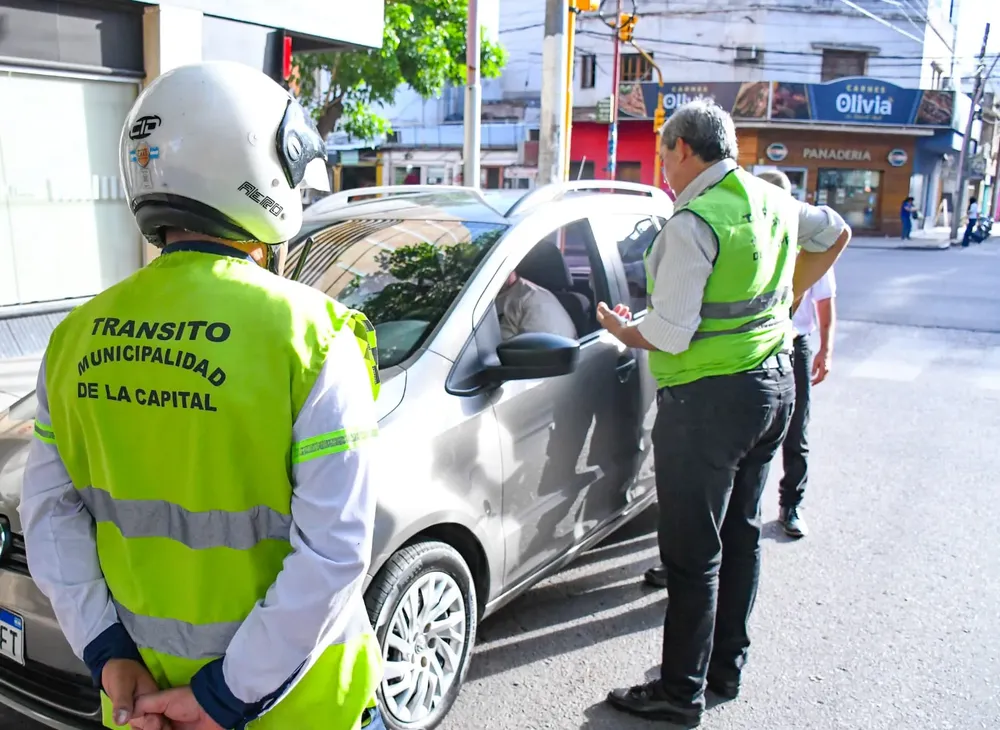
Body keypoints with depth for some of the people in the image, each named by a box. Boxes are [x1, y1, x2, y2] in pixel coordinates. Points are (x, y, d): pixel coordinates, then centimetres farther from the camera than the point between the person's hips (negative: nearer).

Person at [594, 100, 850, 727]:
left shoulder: (693, 224, -19)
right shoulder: (772, 200, 7)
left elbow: (670, 334, -21)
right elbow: (837, 234, 26)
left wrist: (622, 329, -1)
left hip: (709, 399, -9)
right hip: (775, 385, 9)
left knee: (693, 554, 2)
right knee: (741, 535, 18)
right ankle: (728, 666, 33)